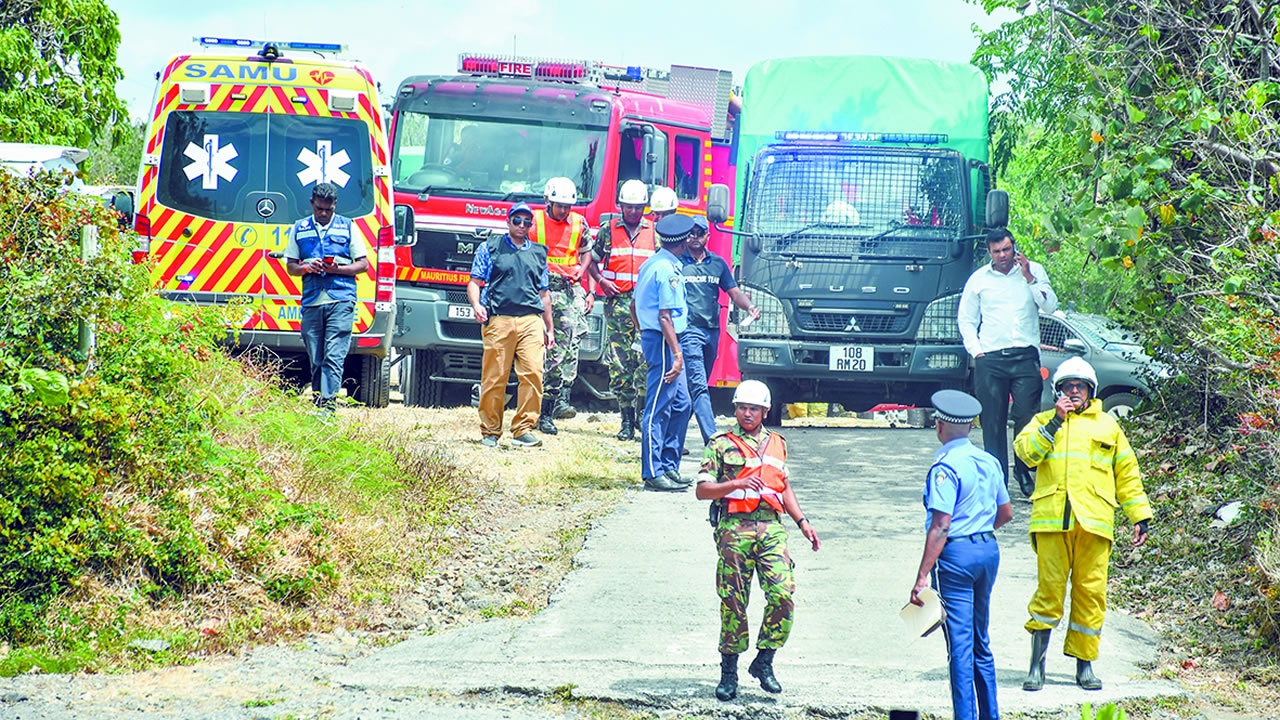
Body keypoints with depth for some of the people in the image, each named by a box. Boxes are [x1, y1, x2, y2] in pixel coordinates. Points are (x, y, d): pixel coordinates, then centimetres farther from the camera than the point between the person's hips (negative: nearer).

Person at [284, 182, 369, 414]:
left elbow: (364, 265, 9)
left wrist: (338, 269, -8)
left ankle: (328, 405, -20)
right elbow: (290, 266, 18)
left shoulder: (347, 227, 10)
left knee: (334, 357, -13)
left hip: (341, 301, -3)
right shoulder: (299, 229, 16)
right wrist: (306, 268, -5)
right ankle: (318, 405, 10)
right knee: (316, 361, 4)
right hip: (311, 301, 3)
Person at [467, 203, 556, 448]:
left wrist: (549, 328, 22)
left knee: (533, 373, -12)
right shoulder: (490, 248, 13)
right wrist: (476, 305, -11)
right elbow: (475, 282, 9)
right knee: (494, 377, -3)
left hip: (531, 320, 2)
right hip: (498, 319, -2)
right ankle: (490, 432, 6)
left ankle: (523, 429, -7)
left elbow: (544, 293, 25)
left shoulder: (538, 253, 21)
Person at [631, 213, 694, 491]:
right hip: (663, 341, -10)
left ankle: (669, 466, 19)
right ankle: (653, 474, -4)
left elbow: (634, 306, 21)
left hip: (650, 336, 10)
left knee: (681, 404, 14)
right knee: (658, 409, -6)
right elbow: (665, 316, -21)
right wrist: (677, 354, -22)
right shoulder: (668, 270, -17)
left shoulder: (650, 264, 13)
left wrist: (645, 334, 30)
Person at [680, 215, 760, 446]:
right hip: (688, 331, -6)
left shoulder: (718, 263, 14)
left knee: (696, 386, 13)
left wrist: (749, 306, -5)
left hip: (712, 331, 6)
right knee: (698, 387, -14)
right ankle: (712, 439, -23)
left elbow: (734, 292, 14)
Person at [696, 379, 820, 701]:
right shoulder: (721, 445, 7)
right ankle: (729, 672, 10)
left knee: (783, 595, -12)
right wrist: (737, 484, -14)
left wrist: (803, 522, 19)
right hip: (734, 527, -3)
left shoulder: (777, 444, 19)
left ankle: (763, 662, 3)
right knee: (733, 602, -2)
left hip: (771, 527, 3)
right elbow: (702, 490, 0)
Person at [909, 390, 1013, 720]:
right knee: (981, 641, 17)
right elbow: (1005, 513, 18)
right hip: (989, 550, 8)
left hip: (956, 554, -7)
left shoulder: (945, 467, -15)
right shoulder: (989, 461, 8)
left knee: (960, 643, -5)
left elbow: (940, 526, -20)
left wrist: (923, 575, -20)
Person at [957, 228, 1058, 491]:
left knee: (1026, 415, -9)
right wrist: (975, 350, 4)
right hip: (990, 358, 1)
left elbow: (1050, 306, -1)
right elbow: (966, 319, 17)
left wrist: (1029, 278, -10)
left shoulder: (1034, 271, 10)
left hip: (1025, 356, -1)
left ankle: (1026, 473, 4)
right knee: (993, 420, -1)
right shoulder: (979, 279, 12)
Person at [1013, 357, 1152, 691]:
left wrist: (1139, 516, 15)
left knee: (1091, 591, 0)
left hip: (1094, 522, 1)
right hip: (1052, 520, -1)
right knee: (1049, 588, -7)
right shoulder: (1043, 422, 16)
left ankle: (1084, 664, 9)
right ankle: (1037, 663, 0)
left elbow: (1127, 473, 20)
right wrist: (1055, 422, -7)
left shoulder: (1107, 425, 18)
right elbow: (1025, 451, -3)